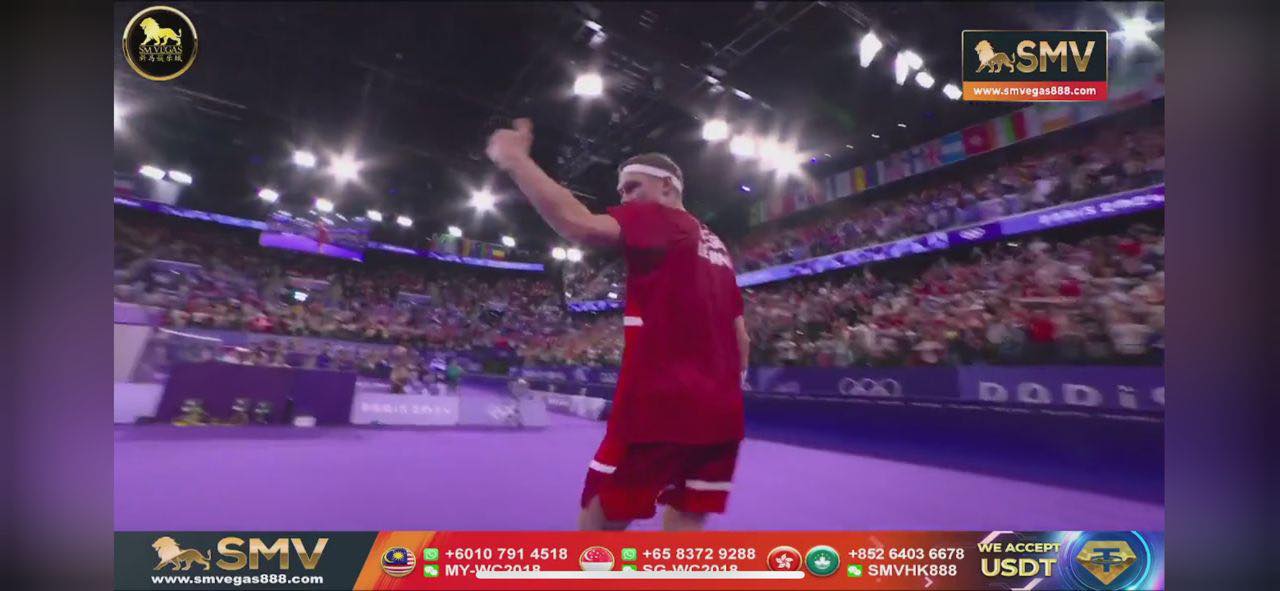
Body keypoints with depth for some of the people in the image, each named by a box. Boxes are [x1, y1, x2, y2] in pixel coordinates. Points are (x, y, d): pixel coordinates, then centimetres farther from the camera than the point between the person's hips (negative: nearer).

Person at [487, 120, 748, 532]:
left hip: (658, 408, -8)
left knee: (598, 527, 5)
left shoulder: (658, 218, -1)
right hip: (720, 414, 8)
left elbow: (578, 223, -20)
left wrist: (514, 158, -12)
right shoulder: (716, 248, 22)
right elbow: (741, 339, 22)